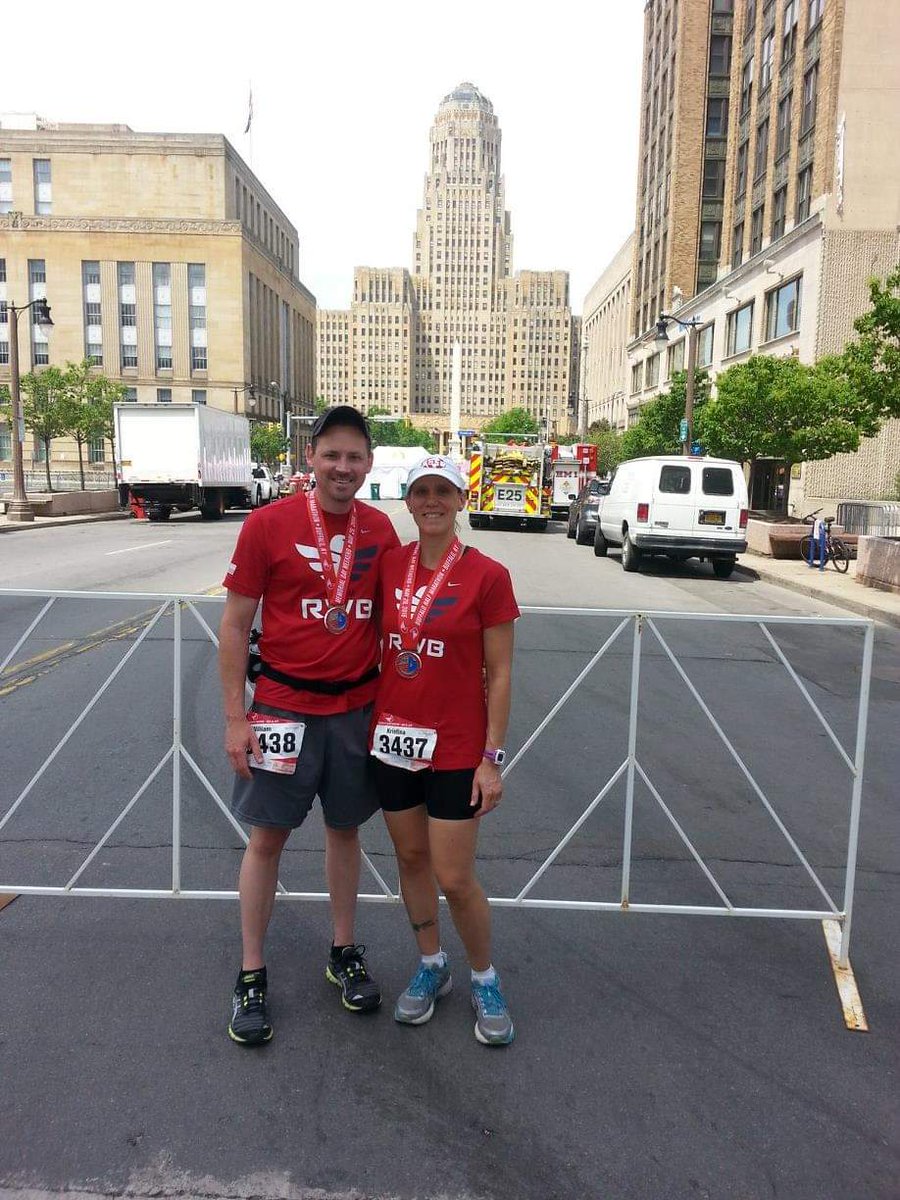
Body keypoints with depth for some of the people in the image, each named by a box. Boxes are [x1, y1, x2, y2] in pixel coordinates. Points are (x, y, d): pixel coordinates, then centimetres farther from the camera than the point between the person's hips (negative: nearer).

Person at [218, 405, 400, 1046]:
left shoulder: (380, 529, 1)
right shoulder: (269, 524, -9)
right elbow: (235, 624, -5)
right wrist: (236, 717, -8)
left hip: (357, 707, 3)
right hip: (283, 705, -3)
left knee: (345, 828, 16)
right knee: (267, 837, 6)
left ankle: (345, 953, 34)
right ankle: (252, 977, 23)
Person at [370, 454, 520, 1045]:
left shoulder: (487, 576, -10)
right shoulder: (389, 564, 2)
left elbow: (499, 674, -8)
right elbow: (375, 646, 11)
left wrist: (493, 757, -10)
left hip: (455, 748, -4)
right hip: (393, 737, 5)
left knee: (455, 879, 2)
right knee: (411, 857, 17)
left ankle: (486, 979, 29)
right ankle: (432, 966, 39)